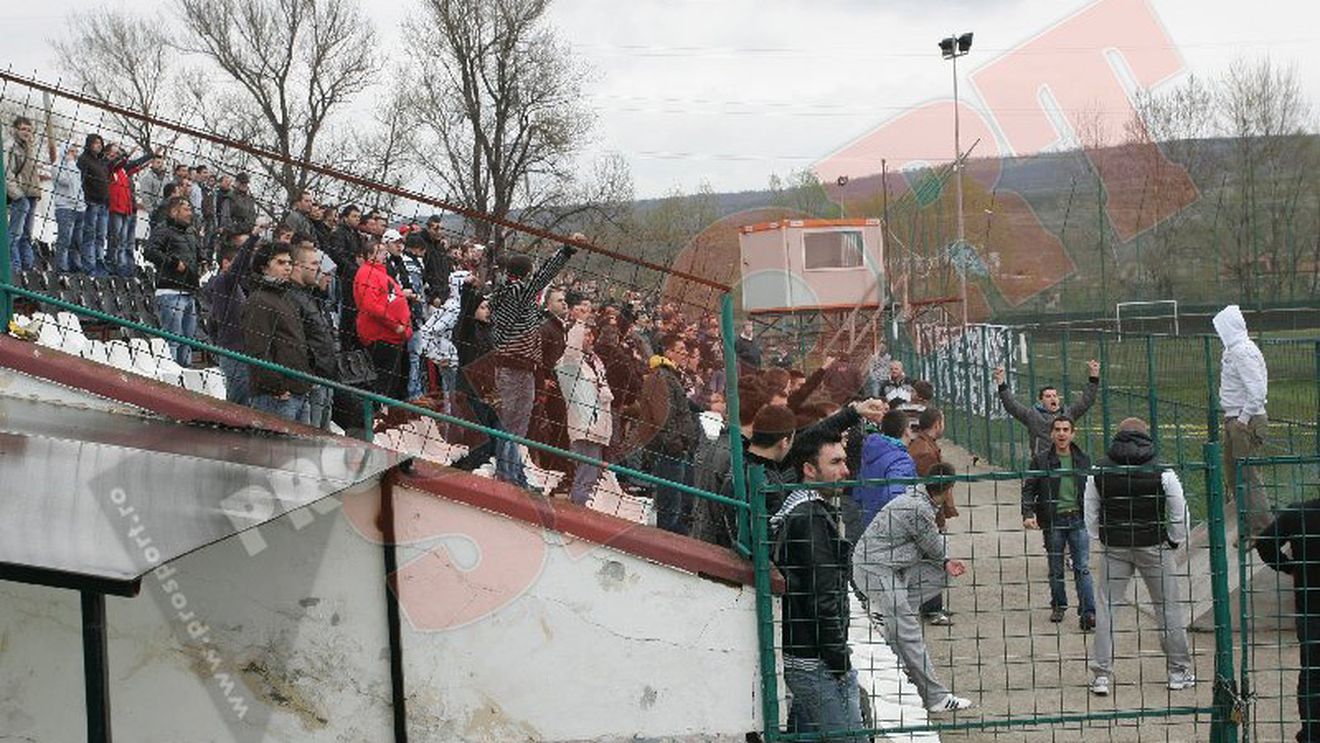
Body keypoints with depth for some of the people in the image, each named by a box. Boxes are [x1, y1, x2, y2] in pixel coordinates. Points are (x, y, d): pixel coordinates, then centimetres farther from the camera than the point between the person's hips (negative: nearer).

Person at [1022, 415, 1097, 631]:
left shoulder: (1083, 460, 7)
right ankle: (1058, 606, 26)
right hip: (1053, 521, 0)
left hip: (1078, 519, 0)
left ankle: (1088, 613, -7)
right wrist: (1028, 514, -14)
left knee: (1082, 568, -5)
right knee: (1056, 568, 9)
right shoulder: (1041, 461, 0)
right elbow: (1028, 489, 0)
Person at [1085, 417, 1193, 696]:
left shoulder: (1099, 472, -2)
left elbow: (1091, 515, 4)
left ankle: (1101, 675, 4)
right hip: (1154, 547, -1)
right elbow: (1180, 514, -3)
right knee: (1169, 607, 10)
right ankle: (1179, 671, 17)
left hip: (1114, 548, 1)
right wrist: (1174, 542, 11)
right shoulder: (1162, 473, -7)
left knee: (1106, 608, 7)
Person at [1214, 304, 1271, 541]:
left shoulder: (1243, 352, -19)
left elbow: (1257, 391, -25)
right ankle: (1247, 529, 24)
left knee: (1248, 475, -7)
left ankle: (1264, 529, -1)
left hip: (1246, 422, -11)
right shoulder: (1232, 351, 12)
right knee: (1233, 474, 16)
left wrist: (1244, 419, -20)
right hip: (1234, 419, 11)